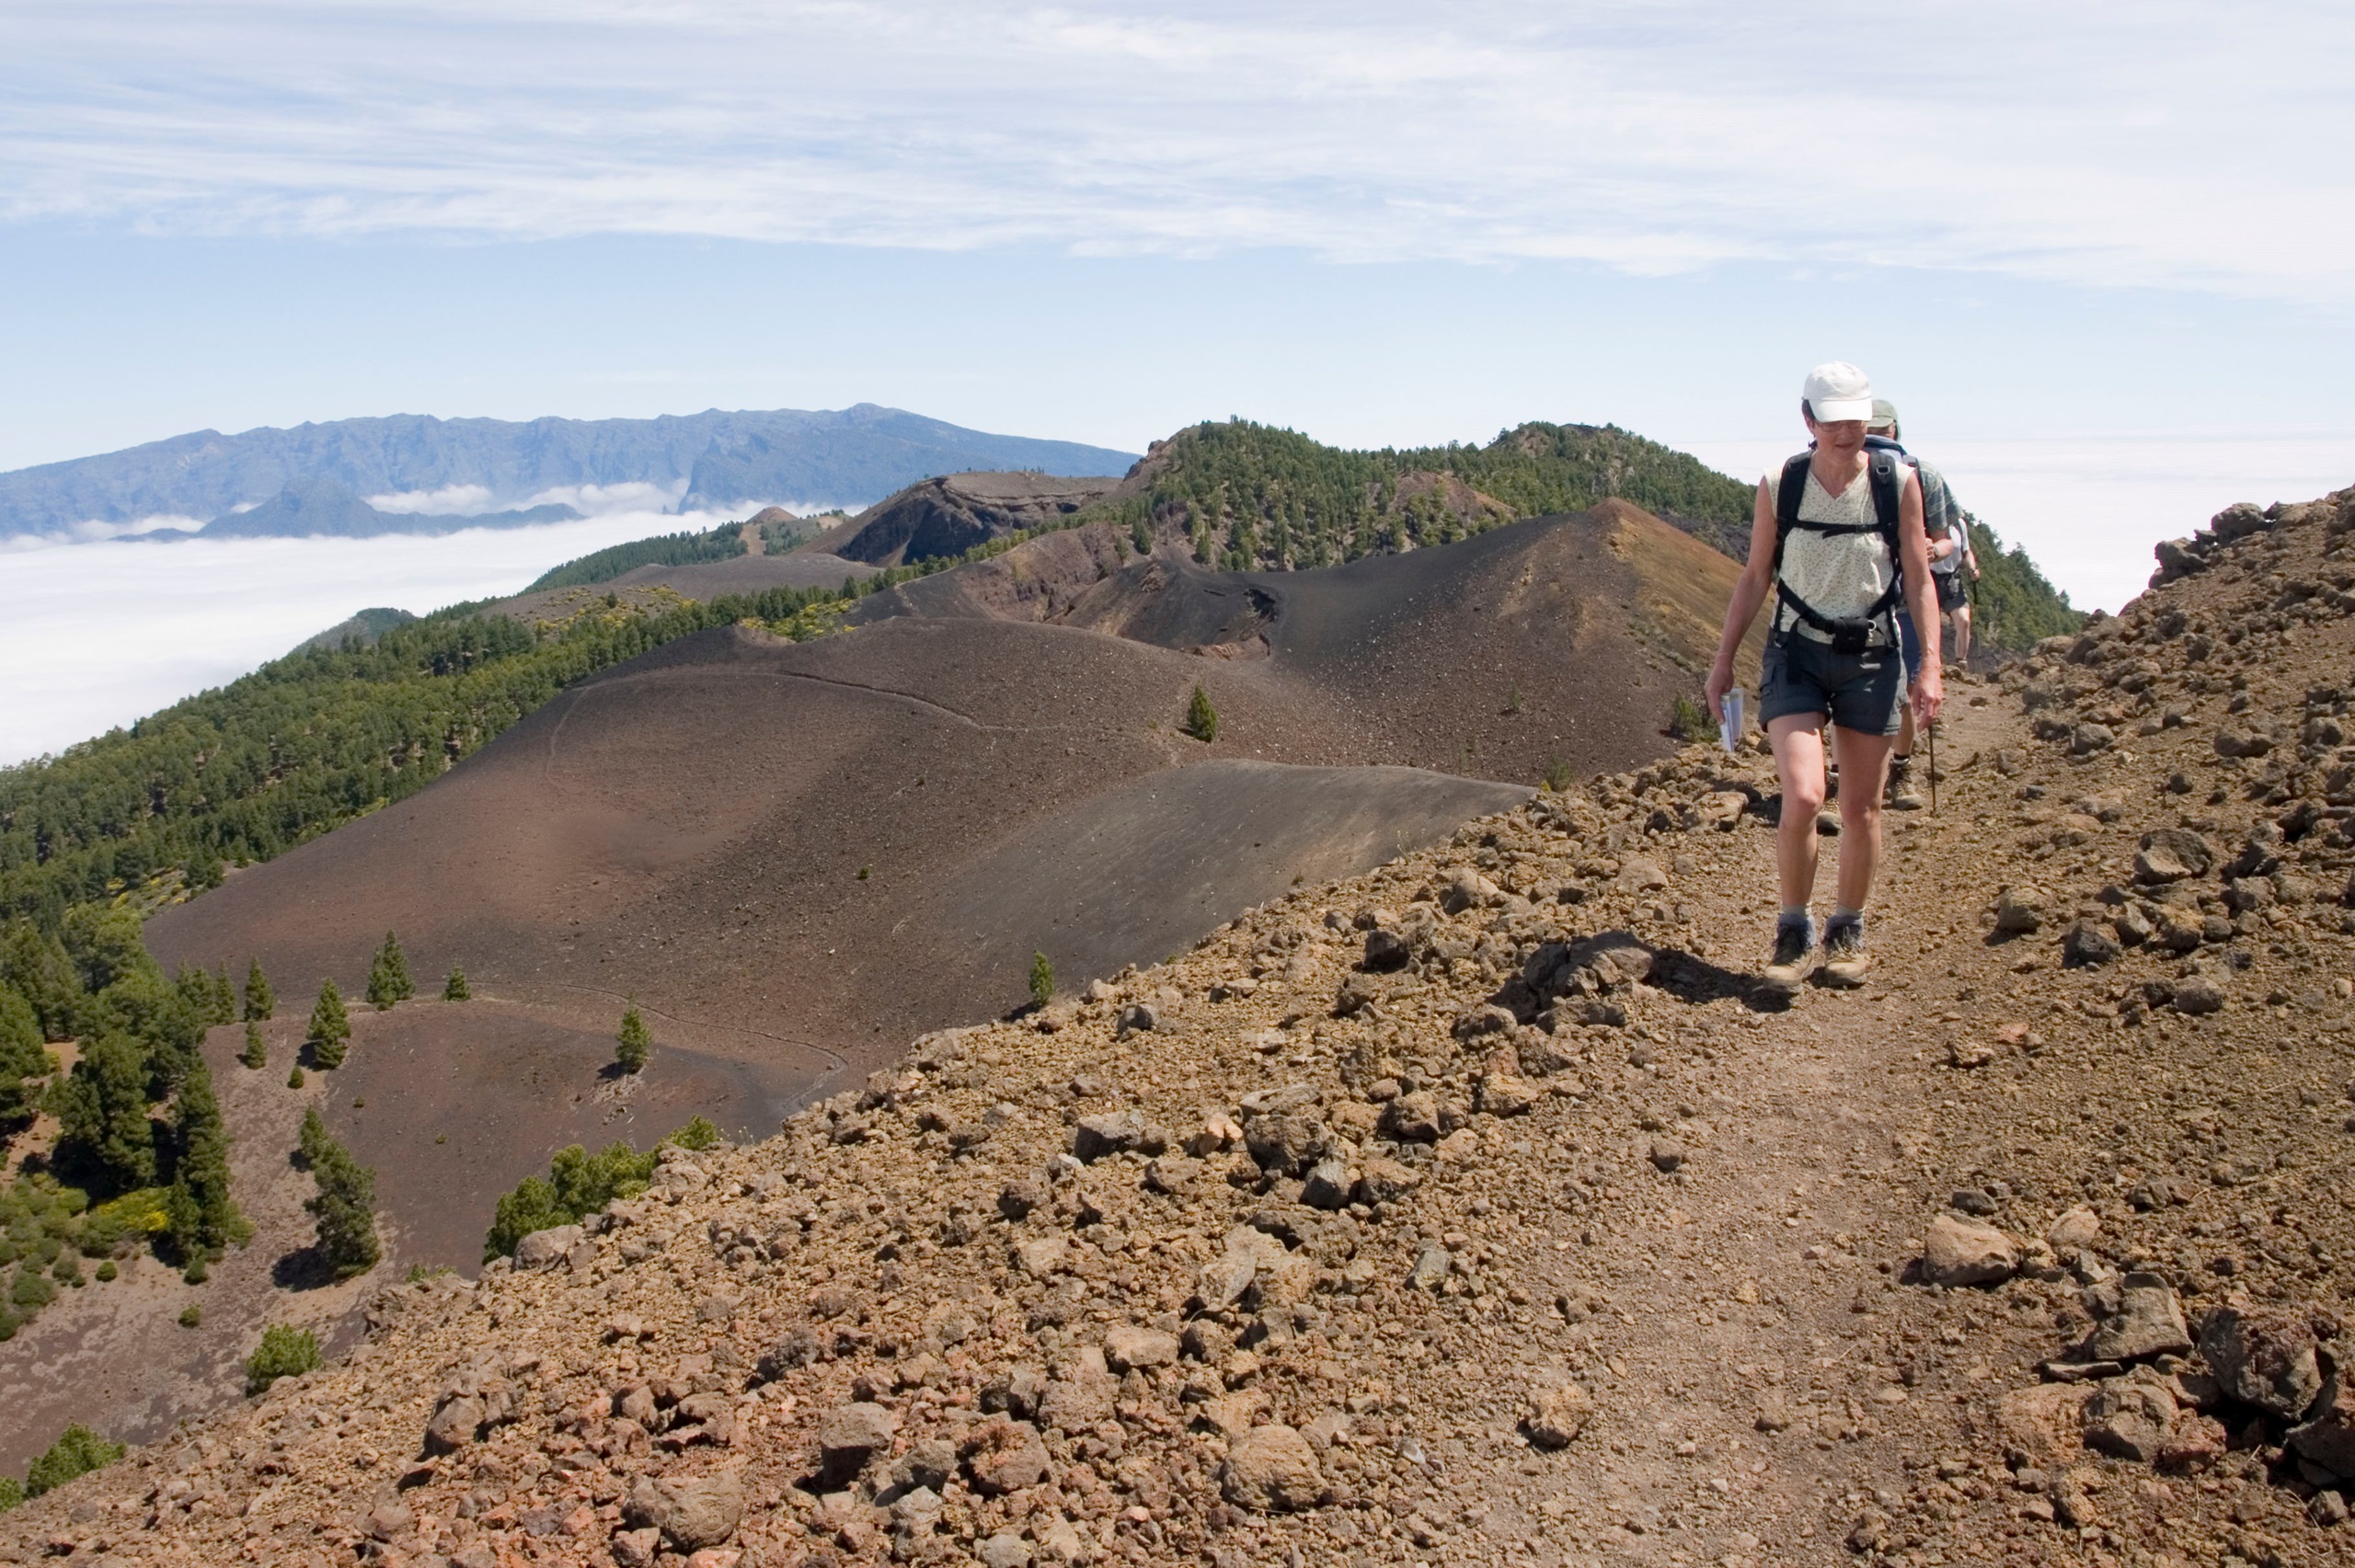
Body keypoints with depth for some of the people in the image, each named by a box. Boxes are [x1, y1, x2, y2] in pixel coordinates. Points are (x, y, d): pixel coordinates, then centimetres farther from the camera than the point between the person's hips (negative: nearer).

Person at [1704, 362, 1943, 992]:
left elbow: (1918, 578, 2)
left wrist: (1930, 664, -5)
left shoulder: (1898, 483, -3)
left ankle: (1848, 933, 26)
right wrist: (1724, 658, 5)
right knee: (1802, 797, -17)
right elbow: (1756, 576, 6)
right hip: (1797, 654, -1)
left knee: (1861, 809, 7)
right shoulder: (1778, 486, -3)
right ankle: (1794, 935, 2)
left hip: (1871, 657, 1)